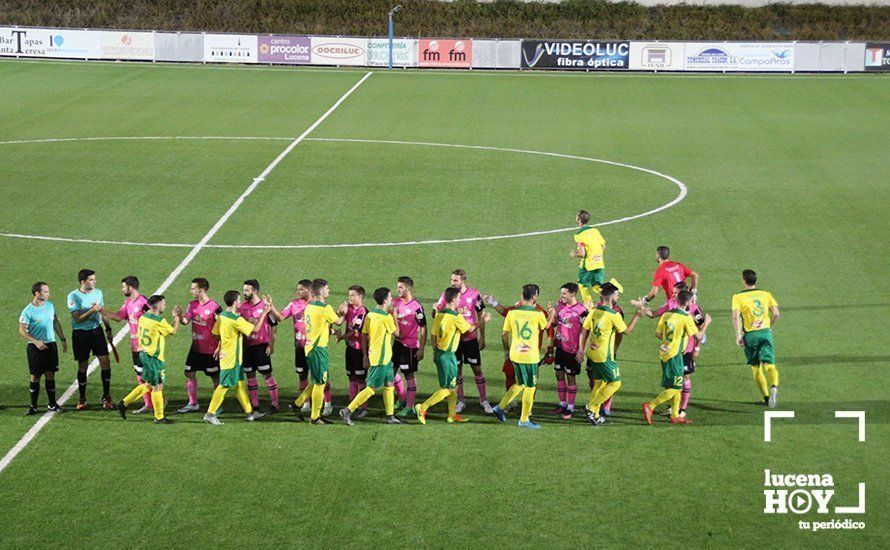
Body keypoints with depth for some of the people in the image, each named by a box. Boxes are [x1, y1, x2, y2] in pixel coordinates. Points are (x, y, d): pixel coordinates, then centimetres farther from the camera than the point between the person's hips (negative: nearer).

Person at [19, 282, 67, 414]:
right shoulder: (28, 311, -12)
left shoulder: (50, 306, 6)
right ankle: (33, 406, 11)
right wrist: (36, 342, -21)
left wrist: (63, 340, 17)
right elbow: (22, 330, -12)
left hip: (51, 345, 4)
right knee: (35, 377, 1)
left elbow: (56, 323, 17)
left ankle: (52, 404, 17)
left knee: (50, 375, 8)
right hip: (35, 348, -4)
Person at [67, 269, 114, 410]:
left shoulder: (98, 292, 5)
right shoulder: (73, 296, -13)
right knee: (82, 366, 5)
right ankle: (82, 399, 19)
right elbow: (78, 319, -18)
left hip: (97, 331, 4)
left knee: (105, 362, -5)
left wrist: (108, 329, 19)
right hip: (80, 334, -4)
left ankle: (106, 397, 7)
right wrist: (92, 311, -28)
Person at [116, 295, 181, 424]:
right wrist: (177, 317, 8)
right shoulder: (159, 321, -18)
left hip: (143, 353, 9)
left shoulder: (143, 317, 7)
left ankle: (124, 403, 18)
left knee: (148, 385, 19)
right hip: (153, 357, -9)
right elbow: (173, 331, -3)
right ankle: (159, 417, 9)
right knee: (157, 386, 1)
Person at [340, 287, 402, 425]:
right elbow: (396, 333, -4)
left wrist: (365, 356, 13)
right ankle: (348, 410, -8)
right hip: (381, 358, -9)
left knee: (389, 385, 15)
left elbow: (364, 336, 8)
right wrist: (394, 315, 5)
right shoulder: (386, 317, -18)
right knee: (372, 388, -5)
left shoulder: (370, 315, 6)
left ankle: (390, 416, 20)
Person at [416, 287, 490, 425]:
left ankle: (452, 414, 22)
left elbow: (434, 335, 11)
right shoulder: (456, 317, -18)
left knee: (453, 386, 17)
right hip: (448, 355, -8)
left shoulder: (439, 314, 5)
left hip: (439, 353, 8)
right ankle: (423, 407, -6)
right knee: (448, 388, -1)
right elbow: (471, 329, -4)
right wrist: (482, 321, 13)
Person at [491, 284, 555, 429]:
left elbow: (505, 335, 5)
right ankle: (524, 420, 14)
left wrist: (506, 350, 22)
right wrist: (552, 315, 31)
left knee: (520, 384, 24)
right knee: (530, 387, 9)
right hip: (530, 356, -5)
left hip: (515, 354, 5)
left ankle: (500, 407, 22)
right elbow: (546, 326, 11)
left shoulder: (512, 313, -3)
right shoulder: (538, 314, -12)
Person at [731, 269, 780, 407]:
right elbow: (776, 313, 1)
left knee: (756, 368, 12)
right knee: (769, 365, -4)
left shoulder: (738, 297, 0)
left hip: (750, 334, -2)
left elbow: (735, 316, -14)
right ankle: (774, 387, -33)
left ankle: (766, 397, 12)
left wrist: (738, 335, -16)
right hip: (765, 332, 2)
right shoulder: (766, 294, 9)